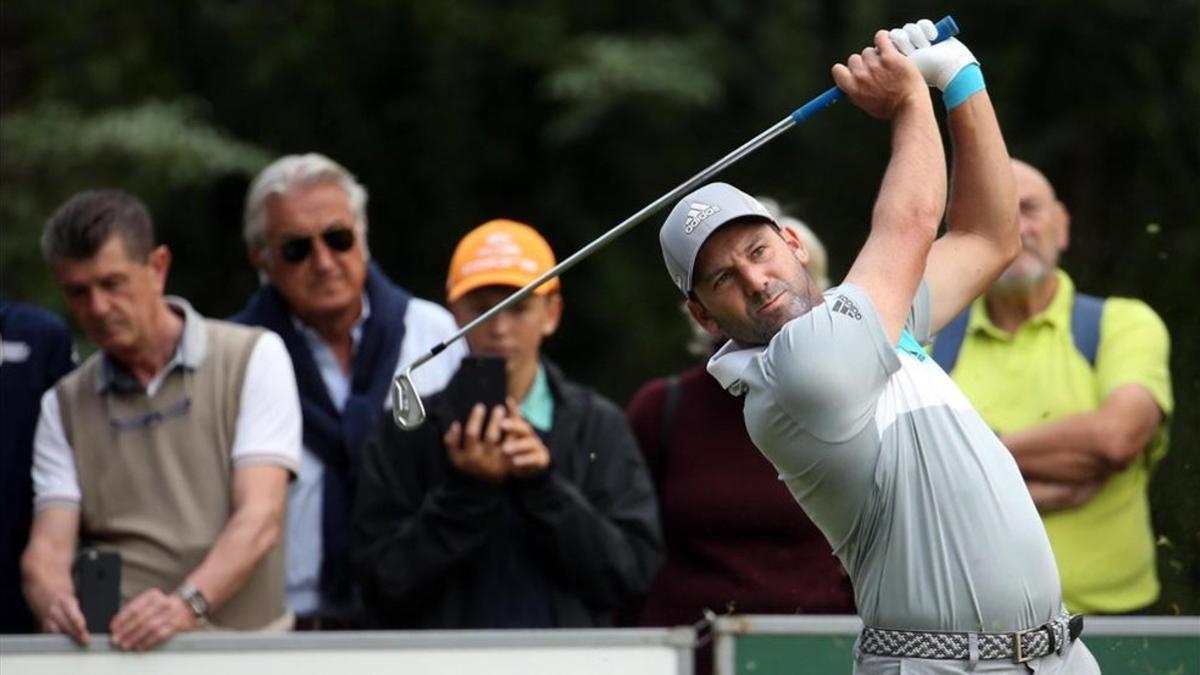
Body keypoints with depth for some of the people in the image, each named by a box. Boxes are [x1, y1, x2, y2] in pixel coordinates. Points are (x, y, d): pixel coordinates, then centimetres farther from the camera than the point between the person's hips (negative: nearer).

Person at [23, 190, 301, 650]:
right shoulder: (65, 405, 15)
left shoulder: (253, 358, 3)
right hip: (109, 652, 3)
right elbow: (47, 545, 4)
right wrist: (54, 600, -21)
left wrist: (187, 604, -26)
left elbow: (260, 517, -9)